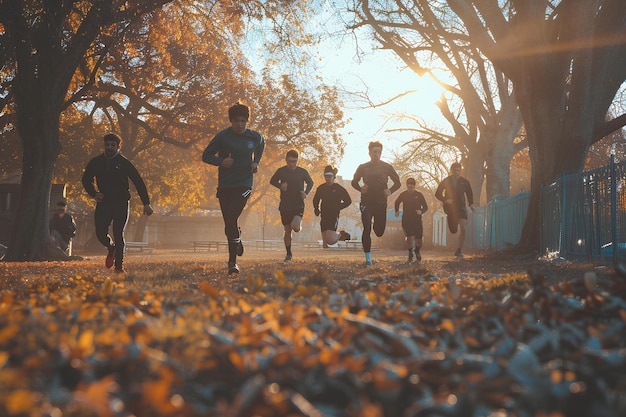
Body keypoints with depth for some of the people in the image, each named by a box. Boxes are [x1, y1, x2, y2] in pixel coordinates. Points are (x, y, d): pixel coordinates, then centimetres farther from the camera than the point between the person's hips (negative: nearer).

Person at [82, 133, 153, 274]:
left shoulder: (124, 163, -3)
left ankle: (119, 265, 1)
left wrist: (146, 203, -5)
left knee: (118, 235, -10)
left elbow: (138, 182, 0)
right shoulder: (96, 162, 5)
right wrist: (94, 193, -3)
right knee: (100, 233, -6)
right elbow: (86, 179, 17)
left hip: (121, 203, -3)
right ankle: (111, 248, 28)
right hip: (103, 202, 3)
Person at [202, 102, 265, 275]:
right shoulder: (223, 137, -6)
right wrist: (221, 161, -18)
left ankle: (232, 261, -12)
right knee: (229, 224, 7)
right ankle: (237, 241, 44)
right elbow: (206, 156, 1)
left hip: (244, 184, -1)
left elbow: (260, 147, 25)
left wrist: (256, 162, 8)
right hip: (225, 186, 1)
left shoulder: (255, 137, 1)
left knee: (231, 219, -18)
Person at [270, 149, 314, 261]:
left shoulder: (302, 172, 0)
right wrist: (280, 186, -8)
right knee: (287, 231, 5)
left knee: (296, 228, -20)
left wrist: (306, 193, -4)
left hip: (299, 205, -1)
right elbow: (272, 181, 13)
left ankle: (299, 223, 18)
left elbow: (310, 183, 15)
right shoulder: (281, 171, 0)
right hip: (285, 206, 1)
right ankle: (288, 253, 20)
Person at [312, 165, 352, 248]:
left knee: (330, 240, -18)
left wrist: (338, 207, -7)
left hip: (334, 216, -4)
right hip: (324, 216, 4)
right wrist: (316, 209, 8)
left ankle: (340, 235, 13)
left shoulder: (339, 188, -3)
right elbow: (315, 200, 24)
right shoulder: (320, 188, 9)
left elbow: (348, 201, 2)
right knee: (325, 240, 1)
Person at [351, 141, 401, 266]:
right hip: (366, 202, -1)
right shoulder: (363, 167, 5)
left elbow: (397, 182, 12)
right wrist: (360, 188, -5)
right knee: (367, 229, -13)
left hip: (381, 203, 1)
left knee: (379, 232, 6)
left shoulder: (386, 167, 5)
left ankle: (376, 226, 46)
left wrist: (390, 191, -6)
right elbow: (354, 182, 16)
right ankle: (368, 258, -9)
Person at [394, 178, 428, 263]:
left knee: (418, 239, 1)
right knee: (409, 237, -13)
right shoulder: (403, 194, 2)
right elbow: (397, 202, 23)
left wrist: (421, 211, -17)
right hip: (406, 220, 0)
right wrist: (397, 211, 11)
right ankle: (410, 256, -3)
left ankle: (417, 252, 30)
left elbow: (425, 207, 2)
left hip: (417, 220, 0)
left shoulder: (419, 195, -2)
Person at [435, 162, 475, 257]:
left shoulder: (464, 182, 4)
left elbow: (469, 194, 13)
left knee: (463, 228, -18)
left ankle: (459, 250, -15)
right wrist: (445, 200, -15)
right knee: (453, 231, 3)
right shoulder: (446, 181, 1)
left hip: (461, 208, 0)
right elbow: (438, 194, 3)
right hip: (450, 208, 0)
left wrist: (471, 204, -4)